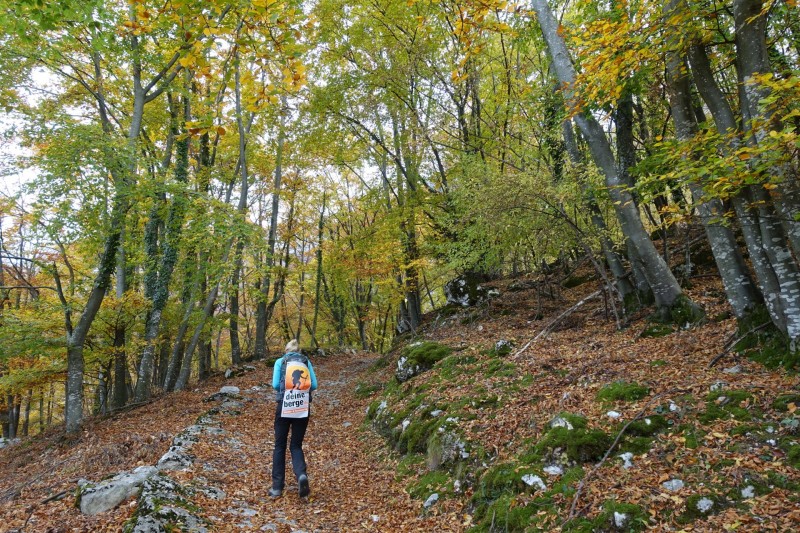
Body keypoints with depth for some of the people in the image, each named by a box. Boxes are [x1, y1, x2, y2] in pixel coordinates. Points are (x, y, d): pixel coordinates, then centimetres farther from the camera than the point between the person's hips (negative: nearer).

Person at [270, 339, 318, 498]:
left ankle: (277, 487, 14)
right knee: (296, 445, 12)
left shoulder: (280, 362, 4)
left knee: (280, 445, 13)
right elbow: (314, 385, 1)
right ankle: (302, 475, -15)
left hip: (284, 407, -1)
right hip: (303, 408, 1)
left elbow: (275, 385, -5)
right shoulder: (306, 361, 8)